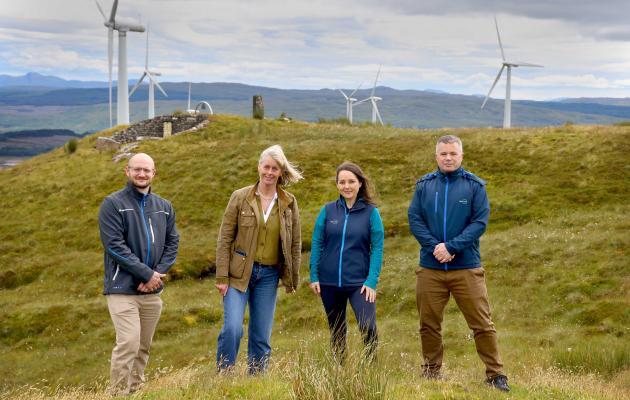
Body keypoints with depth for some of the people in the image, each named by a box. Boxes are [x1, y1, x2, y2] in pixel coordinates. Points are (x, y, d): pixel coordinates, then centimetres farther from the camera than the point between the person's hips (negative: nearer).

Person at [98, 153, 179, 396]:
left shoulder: (164, 207, 13)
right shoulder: (113, 204, -5)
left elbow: (172, 242, 10)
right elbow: (114, 245, -13)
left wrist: (159, 273, -7)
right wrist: (147, 274, -15)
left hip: (153, 291, 6)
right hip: (123, 288, -5)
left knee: (143, 347, 10)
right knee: (128, 343, -16)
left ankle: (136, 391, 21)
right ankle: (119, 394, -8)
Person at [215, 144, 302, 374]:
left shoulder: (289, 203, 5)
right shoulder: (240, 198, -2)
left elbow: (295, 243, 10)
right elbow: (224, 238, -2)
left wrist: (293, 280, 9)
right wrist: (222, 277, -8)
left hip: (269, 275, 3)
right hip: (239, 273, -2)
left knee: (262, 337, 6)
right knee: (232, 328, -15)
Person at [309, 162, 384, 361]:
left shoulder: (371, 212, -2)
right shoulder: (328, 211, 3)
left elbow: (377, 248, -4)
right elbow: (316, 244, 5)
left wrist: (372, 281, -11)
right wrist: (314, 276, 0)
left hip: (359, 282, -2)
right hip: (329, 282, 3)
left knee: (368, 327, -17)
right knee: (336, 331, 13)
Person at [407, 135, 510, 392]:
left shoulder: (475, 186, 1)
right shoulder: (424, 185, 7)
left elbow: (480, 222, -7)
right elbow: (414, 219, 1)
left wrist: (452, 247, -16)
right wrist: (434, 246, -14)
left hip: (467, 268, -2)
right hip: (430, 268, 2)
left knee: (482, 324, -2)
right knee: (429, 325, 10)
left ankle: (495, 374, 7)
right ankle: (431, 373, 24)